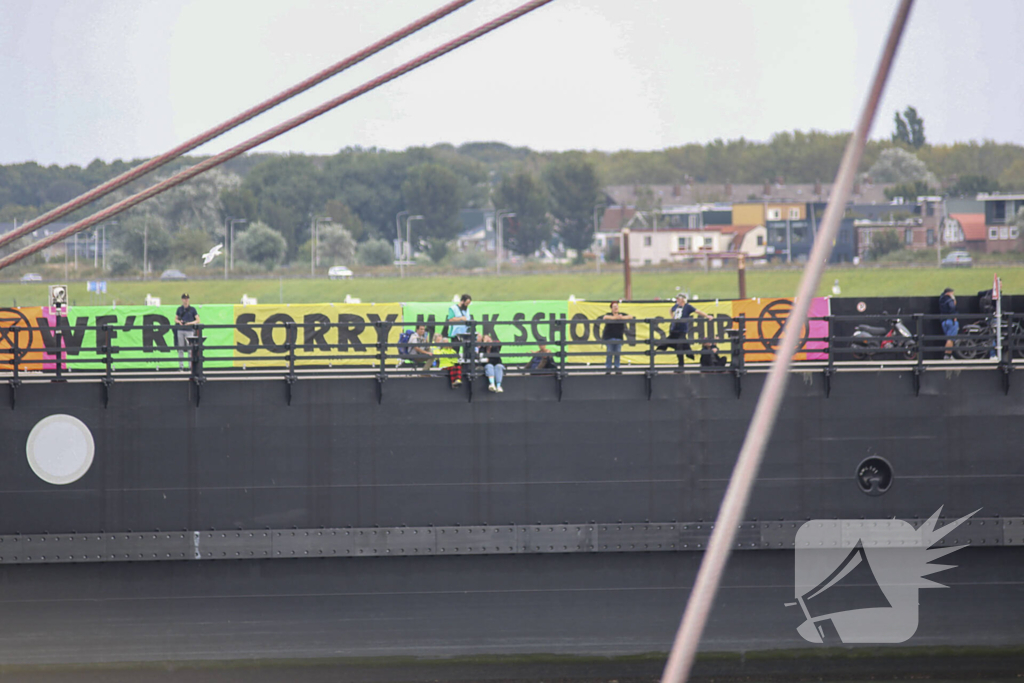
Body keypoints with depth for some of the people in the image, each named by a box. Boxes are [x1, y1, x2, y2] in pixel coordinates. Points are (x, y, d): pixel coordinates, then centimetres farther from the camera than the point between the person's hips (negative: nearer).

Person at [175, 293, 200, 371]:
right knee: (180, 349, 1)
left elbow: (198, 320, 3)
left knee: (190, 349, -7)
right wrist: (179, 322, -3)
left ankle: (191, 366, -4)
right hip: (180, 330, 3)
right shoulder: (179, 309, 12)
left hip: (189, 330, -3)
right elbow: (175, 319, 19)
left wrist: (190, 323, -11)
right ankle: (181, 366, 6)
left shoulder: (192, 309, 4)